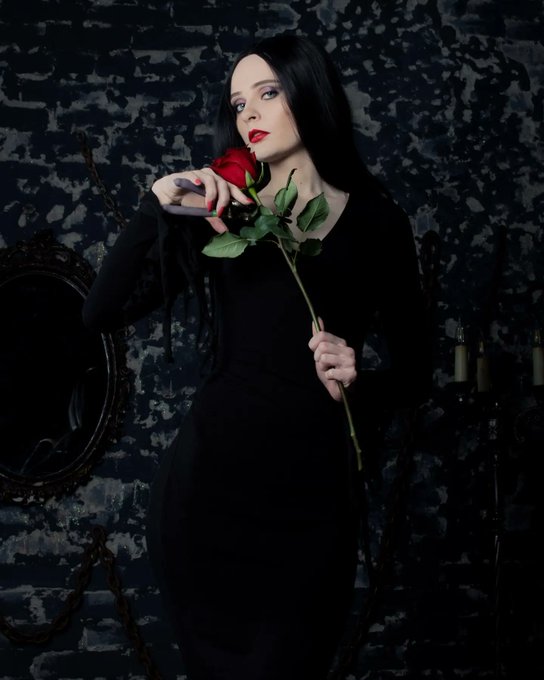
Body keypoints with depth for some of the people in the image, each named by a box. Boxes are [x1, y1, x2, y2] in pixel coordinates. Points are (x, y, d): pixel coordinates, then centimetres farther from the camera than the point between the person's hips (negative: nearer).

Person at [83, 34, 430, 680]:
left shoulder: (376, 222, 2)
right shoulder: (220, 212, 6)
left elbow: (409, 372, 6)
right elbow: (101, 312, -4)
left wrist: (357, 382, -14)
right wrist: (157, 205, -14)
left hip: (309, 496, -1)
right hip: (207, 481, 2)